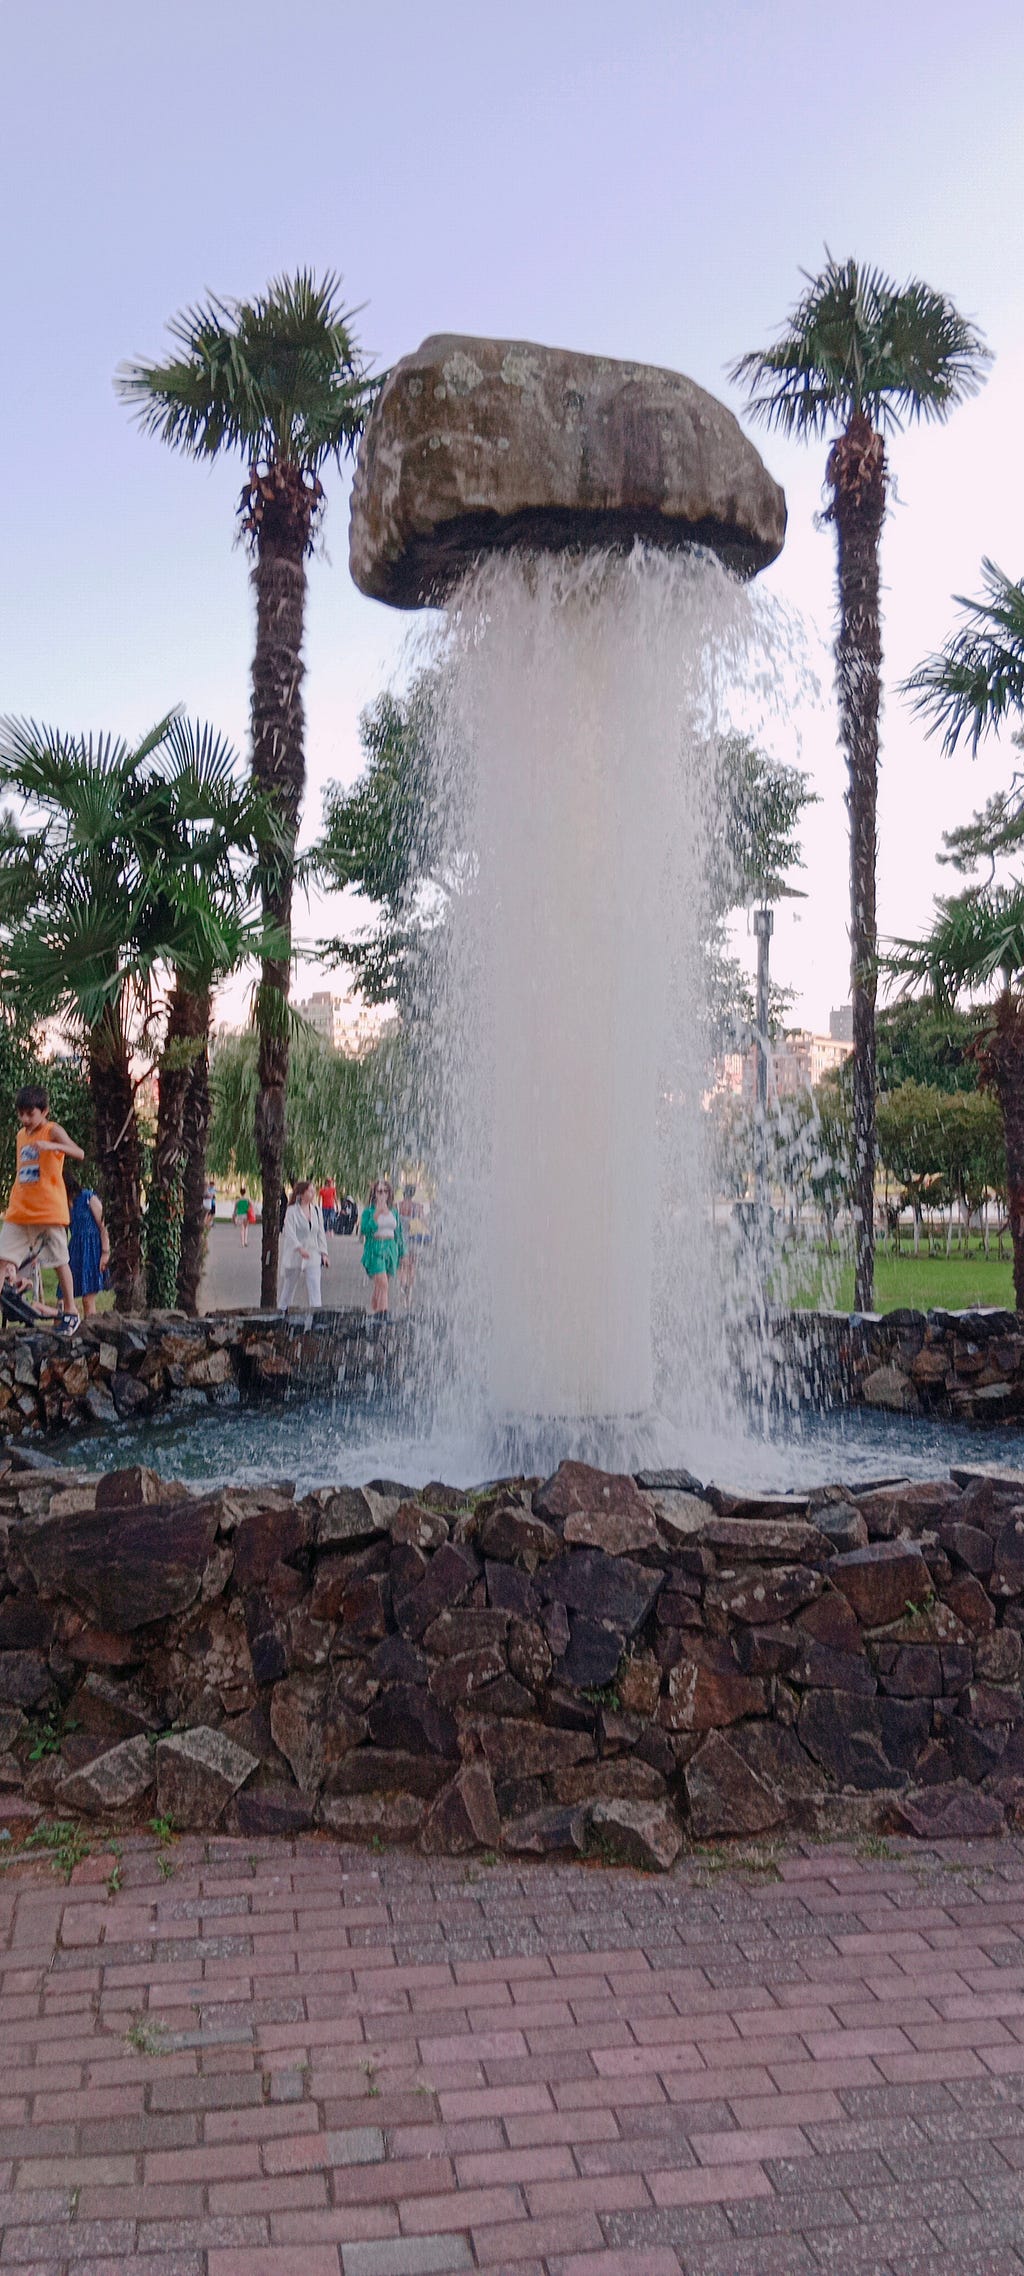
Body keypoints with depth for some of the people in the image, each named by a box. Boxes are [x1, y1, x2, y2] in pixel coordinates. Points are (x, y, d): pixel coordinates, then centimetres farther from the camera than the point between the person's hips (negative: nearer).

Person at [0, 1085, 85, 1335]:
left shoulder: (53, 1131, -7)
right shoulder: (20, 1135, 13)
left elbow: (79, 1154, -23)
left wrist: (54, 1146, -40)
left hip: (49, 1210, -6)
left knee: (60, 1261, 2)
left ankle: (70, 1312, 13)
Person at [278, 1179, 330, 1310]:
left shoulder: (316, 1211, 7)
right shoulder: (292, 1211, -8)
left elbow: (321, 1233, 12)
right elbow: (290, 1232, -19)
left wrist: (323, 1253, 6)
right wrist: (299, 1248, -33)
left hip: (313, 1257, 3)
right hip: (294, 1257, -3)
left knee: (314, 1288, -8)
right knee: (288, 1286, 11)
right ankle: (281, 1311, 30)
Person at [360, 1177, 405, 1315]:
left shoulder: (393, 1211, 11)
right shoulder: (369, 1211, -2)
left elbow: (398, 1233, 16)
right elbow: (364, 1230, -15)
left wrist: (401, 1252, 14)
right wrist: (376, 1214, -20)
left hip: (391, 1249, 4)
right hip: (375, 1250, -4)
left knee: (379, 1286, 9)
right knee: (382, 1284, -17)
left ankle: (374, 1311, 19)